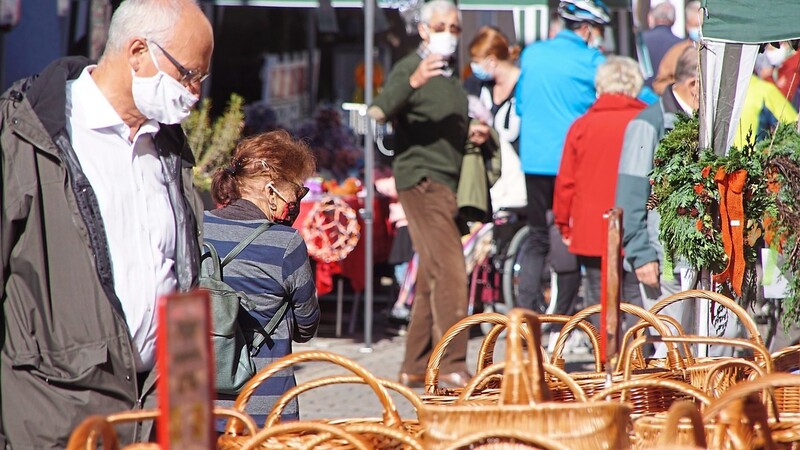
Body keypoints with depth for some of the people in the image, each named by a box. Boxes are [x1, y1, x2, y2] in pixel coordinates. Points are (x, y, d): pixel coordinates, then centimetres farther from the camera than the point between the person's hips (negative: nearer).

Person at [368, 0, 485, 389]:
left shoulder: (451, 74, 20)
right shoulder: (410, 68, -8)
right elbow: (379, 112, -25)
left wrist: (470, 133, 9)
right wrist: (411, 82, -42)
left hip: (445, 182, 9)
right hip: (421, 178, -9)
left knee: (432, 277, 10)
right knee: (450, 270, -16)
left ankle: (415, 367, 15)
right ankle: (451, 364, -18)